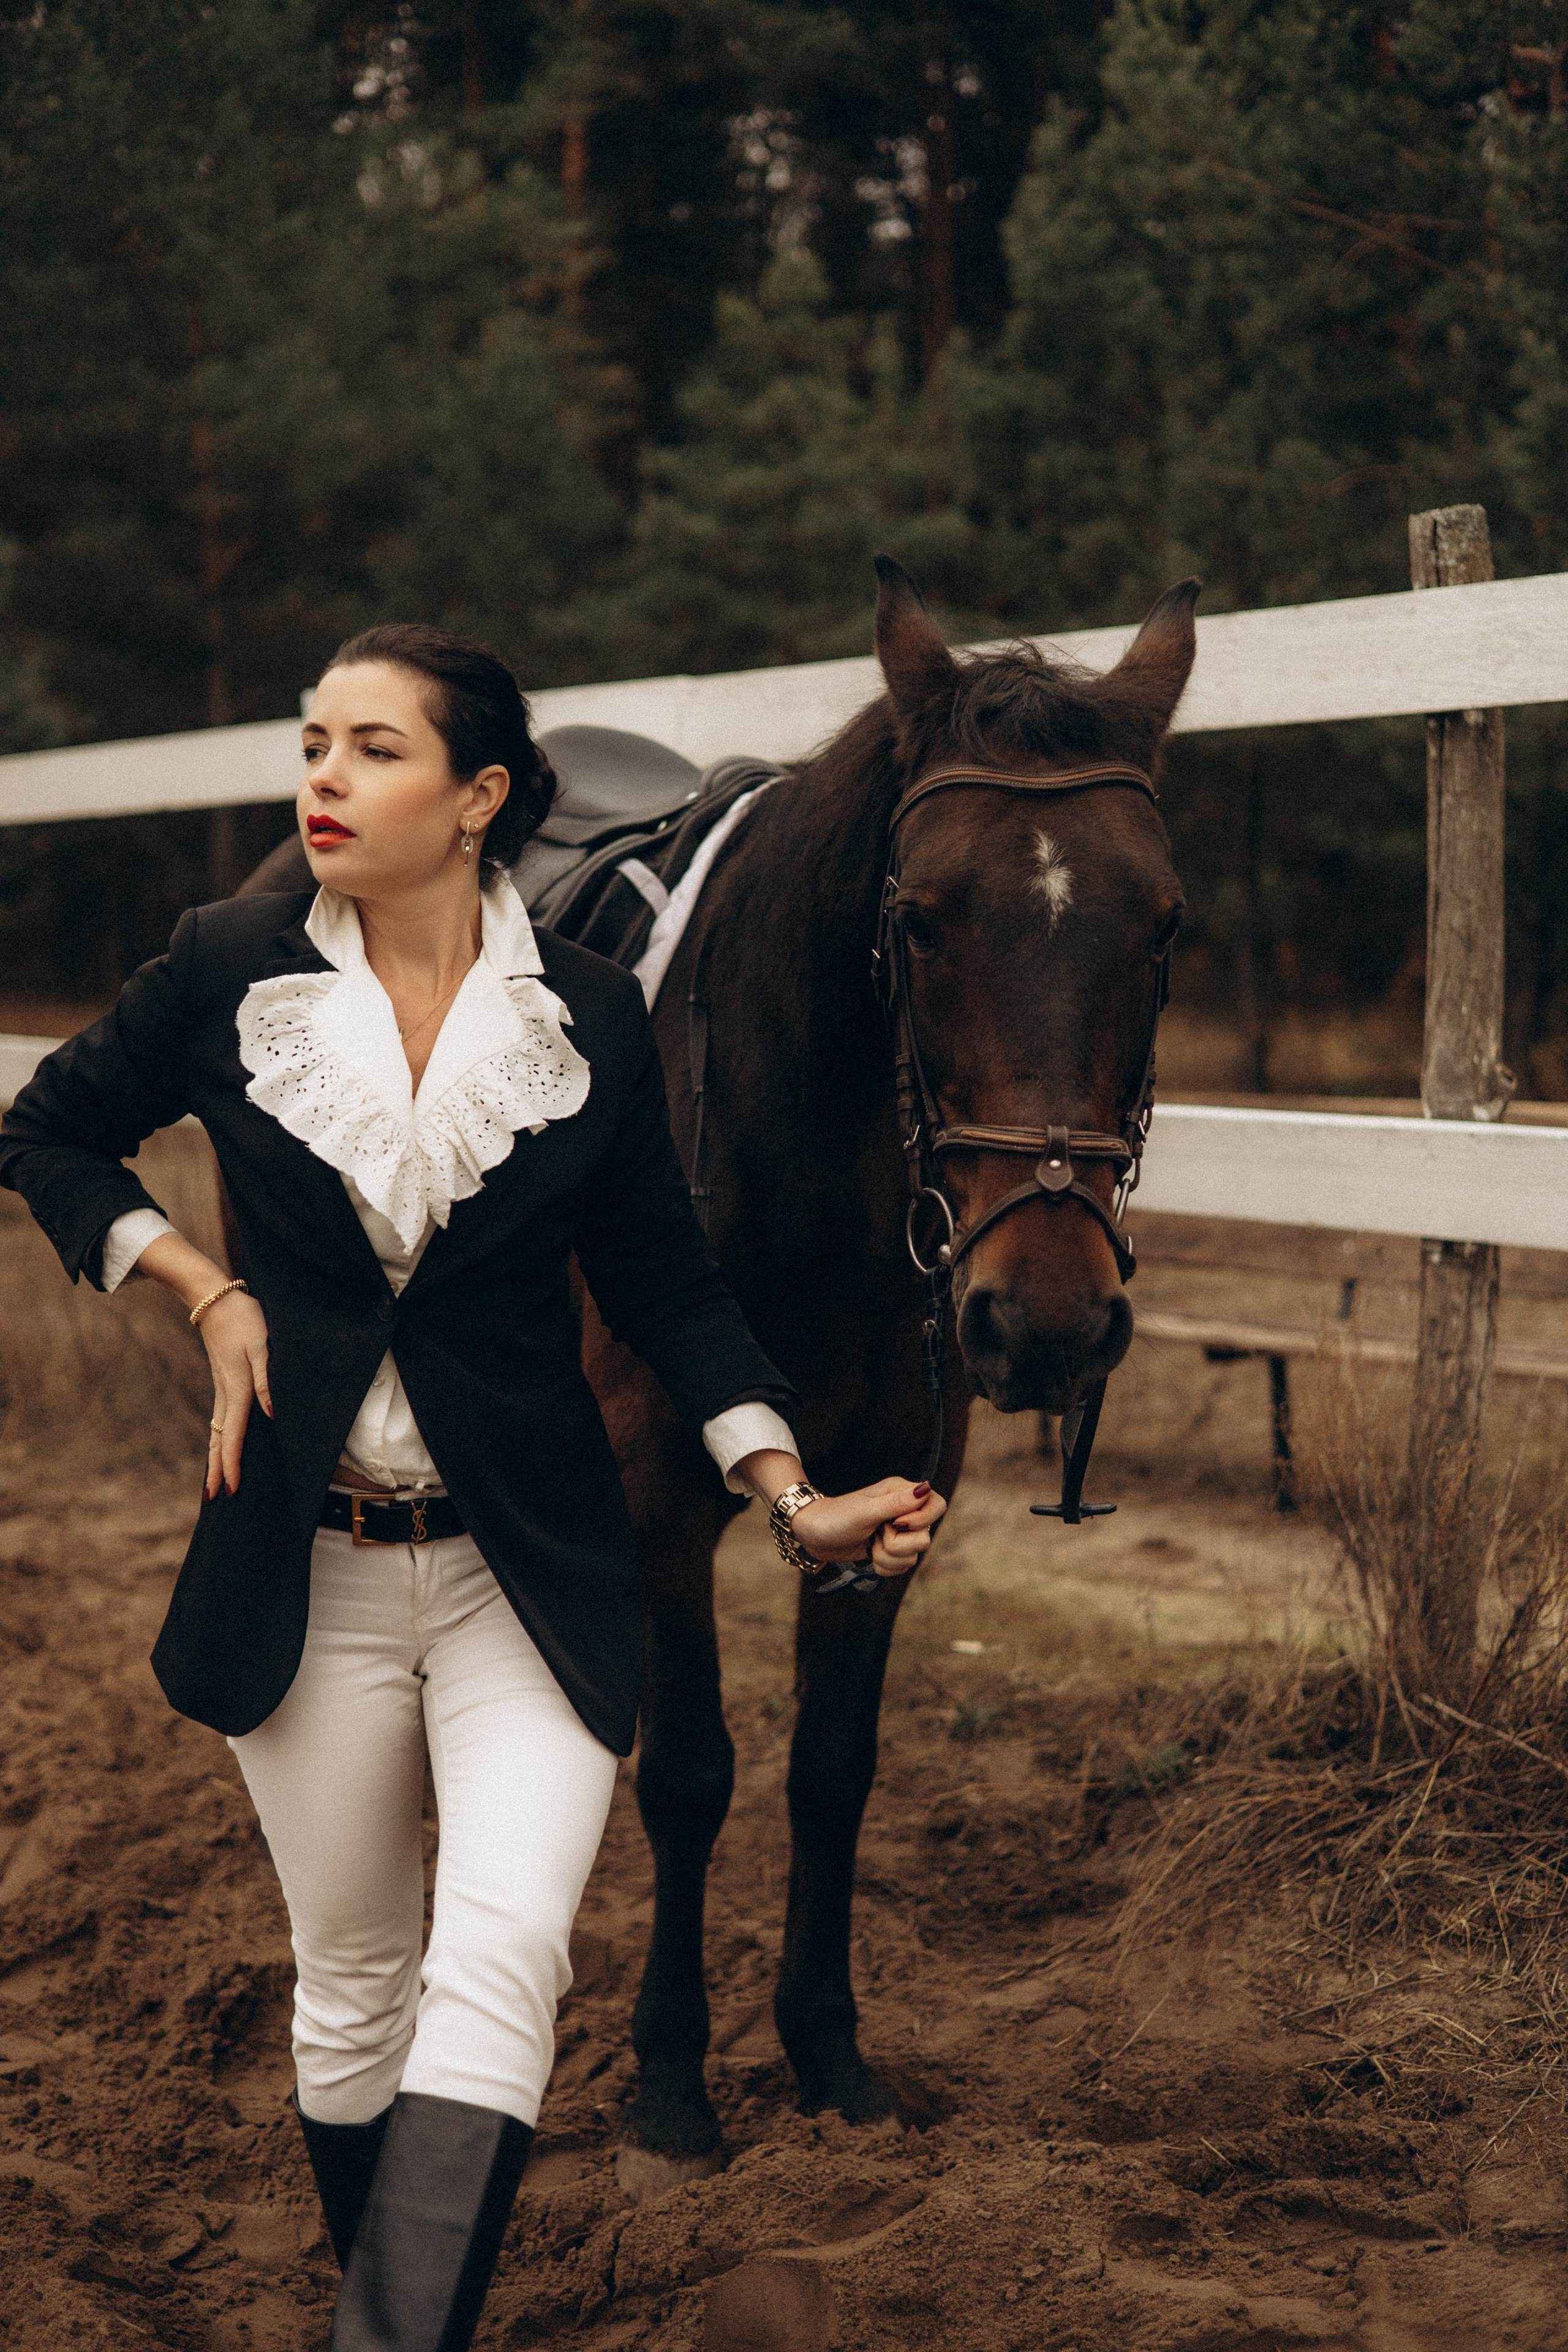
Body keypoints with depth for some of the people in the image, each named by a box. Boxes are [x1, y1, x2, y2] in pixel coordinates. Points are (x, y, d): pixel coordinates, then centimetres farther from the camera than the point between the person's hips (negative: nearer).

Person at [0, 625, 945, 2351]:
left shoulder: (591, 1013, -3)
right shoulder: (227, 970, -4)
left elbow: (665, 1282, 6)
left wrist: (793, 1499, -4)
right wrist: (207, 1293, -2)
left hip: (531, 1565, -1)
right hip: (303, 1563, 1)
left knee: (499, 1966, -19)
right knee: (350, 1988, 13)